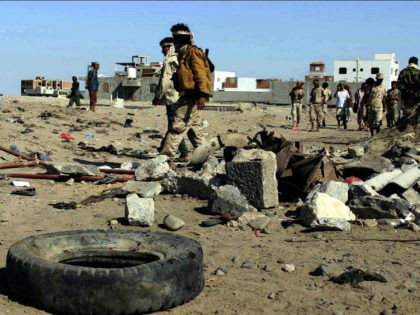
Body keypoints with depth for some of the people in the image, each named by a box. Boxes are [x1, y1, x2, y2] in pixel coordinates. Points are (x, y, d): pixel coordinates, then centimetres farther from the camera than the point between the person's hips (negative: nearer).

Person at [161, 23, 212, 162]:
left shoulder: (193, 52, -9)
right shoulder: (183, 54, 21)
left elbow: (200, 74, -20)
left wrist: (202, 94, -30)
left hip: (191, 97, -11)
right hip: (188, 97, 11)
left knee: (177, 128, -12)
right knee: (194, 129, 14)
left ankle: (166, 158, -12)